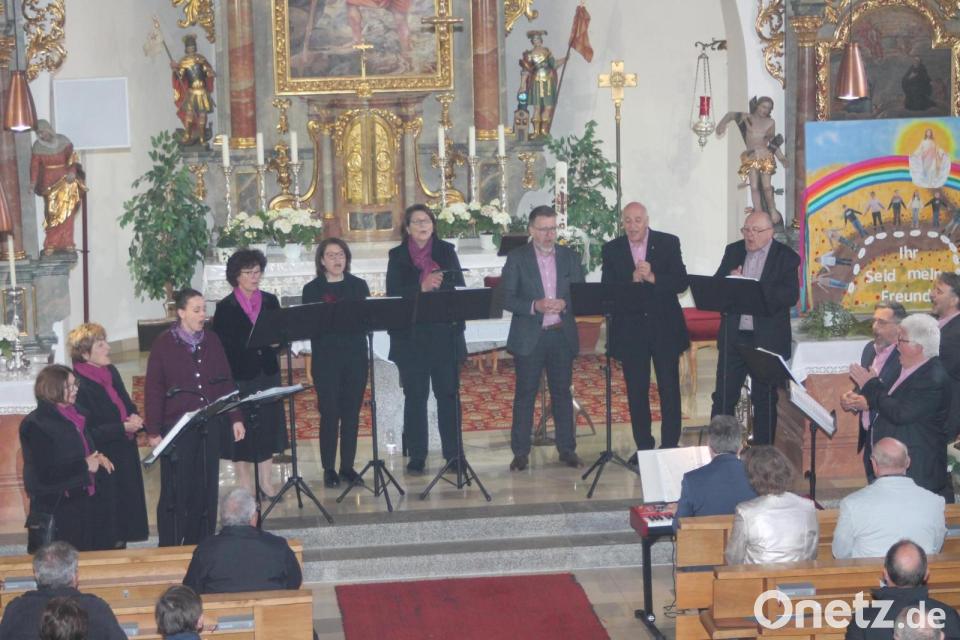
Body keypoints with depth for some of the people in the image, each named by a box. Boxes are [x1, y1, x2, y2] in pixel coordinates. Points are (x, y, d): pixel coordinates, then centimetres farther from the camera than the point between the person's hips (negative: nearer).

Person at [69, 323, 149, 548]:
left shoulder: (111, 372, 8)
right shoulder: (79, 385, -16)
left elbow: (128, 405, 19)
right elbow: (89, 431, -18)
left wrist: (135, 418, -4)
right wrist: (123, 428, -22)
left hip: (125, 457, 8)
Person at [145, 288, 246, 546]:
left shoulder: (211, 340, 8)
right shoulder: (164, 343, -5)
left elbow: (226, 381, 12)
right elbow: (153, 389, -5)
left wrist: (235, 418, 8)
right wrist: (153, 431, -7)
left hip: (209, 426, 4)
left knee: (206, 489, 7)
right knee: (176, 491, -1)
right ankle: (169, 548, 10)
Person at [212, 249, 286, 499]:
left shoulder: (270, 301, 6)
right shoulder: (226, 307, -5)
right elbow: (219, 344, -6)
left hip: (267, 373, 4)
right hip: (239, 375, -4)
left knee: (267, 428, 9)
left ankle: (266, 483, 20)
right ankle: (245, 487, 12)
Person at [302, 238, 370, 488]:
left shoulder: (358, 285, 10)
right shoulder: (312, 289, 3)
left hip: (355, 357, 2)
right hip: (326, 359, -2)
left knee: (351, 413, 4)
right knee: (329, 413, -3)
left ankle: (347, 466, 12)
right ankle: (329, 469, 4)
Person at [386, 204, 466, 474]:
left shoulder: (446, 251, 8)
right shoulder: (397, 256, 4)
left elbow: (459, 288, 5)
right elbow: (394, 294, -7)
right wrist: (422, 287, -21)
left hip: (444, 335, 1)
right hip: (410, 338, -1)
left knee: (448, 394, 2)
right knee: (414, 396, 2)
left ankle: (453, 453, 9)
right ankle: (416, 457, 8)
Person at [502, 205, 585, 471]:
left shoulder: (570, 257, 8)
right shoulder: (517, 258, 0)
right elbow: (507, 299, -5)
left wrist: (564, 304, -14)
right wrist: (535, 306, -20)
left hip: (562, 336, 3)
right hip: (528, 337, -2)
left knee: (562, 393, 7)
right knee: (525, 395, 0)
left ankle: (567, 449, 14)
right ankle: (520, 452, 4)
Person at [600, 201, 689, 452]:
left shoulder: (669, 243, -1)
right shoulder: (612, 250, 2)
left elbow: (681, 282, -8)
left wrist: (652, 277, -23)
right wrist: (632, 281, -22)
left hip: (665, 328, -1)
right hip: (630, 331, 1)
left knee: (669, 389, 3)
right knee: (636, 391, 6)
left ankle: (670, 446, 11)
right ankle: (643, 447, 16)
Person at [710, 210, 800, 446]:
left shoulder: (786, 257, -4)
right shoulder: (733, 251, 10)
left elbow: (791, 295, -15)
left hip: (767, 338, -3)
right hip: (734, 335, 3)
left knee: (764, 399, 7)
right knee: (723, 396, 4)